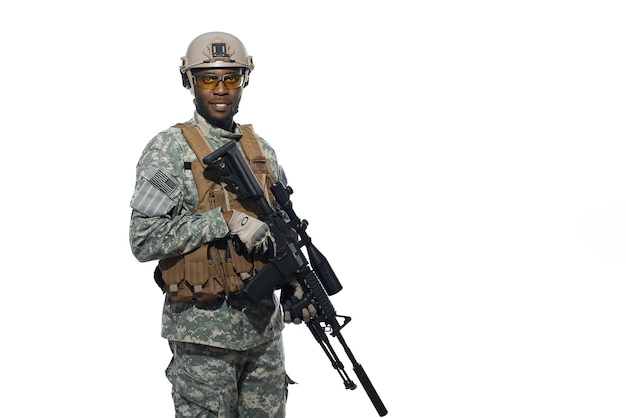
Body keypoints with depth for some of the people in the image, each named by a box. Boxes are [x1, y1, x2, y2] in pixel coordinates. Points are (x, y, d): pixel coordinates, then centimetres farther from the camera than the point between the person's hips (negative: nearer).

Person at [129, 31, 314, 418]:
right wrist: (226, 220, -22)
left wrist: (293, 283, 0)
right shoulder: (169, 150, -10)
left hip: (264, 321, 6)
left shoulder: (262, 149, 8)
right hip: (204, 329, -5)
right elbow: (144, 241, -17)